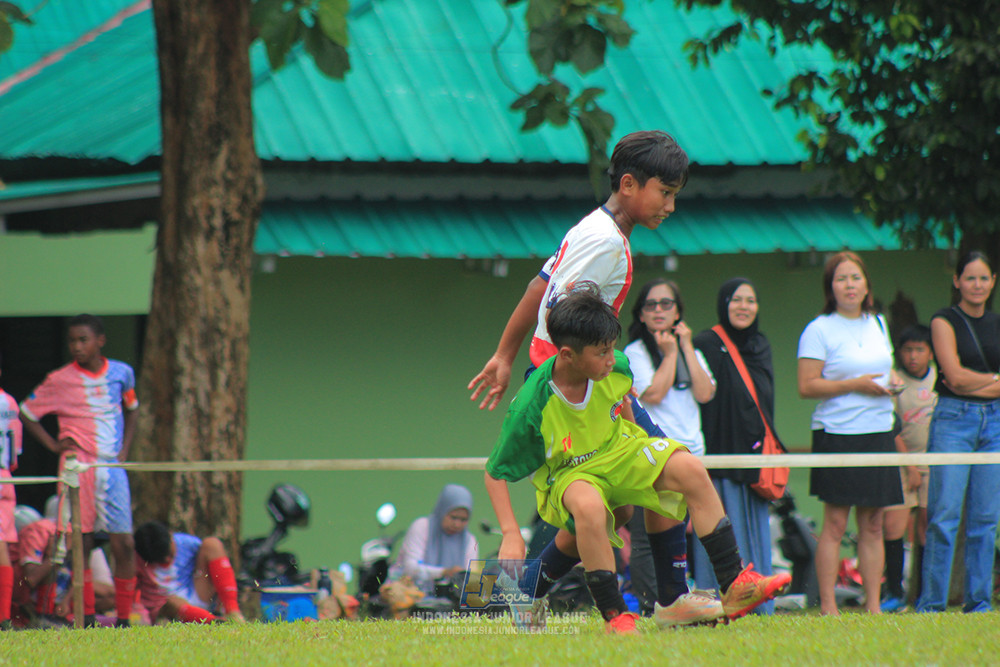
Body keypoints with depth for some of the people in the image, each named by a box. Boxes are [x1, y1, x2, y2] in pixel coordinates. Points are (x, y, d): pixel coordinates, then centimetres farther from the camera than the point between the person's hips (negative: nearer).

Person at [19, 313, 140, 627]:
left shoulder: (122, 374, 7)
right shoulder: (60, 381, -1)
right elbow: (26, 413, 9)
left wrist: (125, 447, 12)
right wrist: (54, 444, 0)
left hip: (112, 466, 2)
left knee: (124, 544, -5)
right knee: (81, 544, -2)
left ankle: (124, 619, 1)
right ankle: (86, 618, 4)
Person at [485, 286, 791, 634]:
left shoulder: (616, 368, -15)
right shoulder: (531, 407, -29)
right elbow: (495, 473, -18)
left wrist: (635, 442, 24)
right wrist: (510, 535, -26)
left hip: (618, 451, 5)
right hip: (564, 476, -5)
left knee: (690, 469, -18)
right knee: (589, 507, -39)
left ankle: (734, 585, -14)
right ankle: (614, 618, -26)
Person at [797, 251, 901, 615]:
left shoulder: (878, 324, 14)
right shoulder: (819, 330, -5)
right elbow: (806, 386, -11)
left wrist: (889, 385, 3)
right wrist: (855, 385, -17)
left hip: (878, 434, 6)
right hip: (837, 434, -6)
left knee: (872, 526, 6)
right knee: (835, 524, -5)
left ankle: (873, 605, 9)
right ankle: (828, 607, -2)